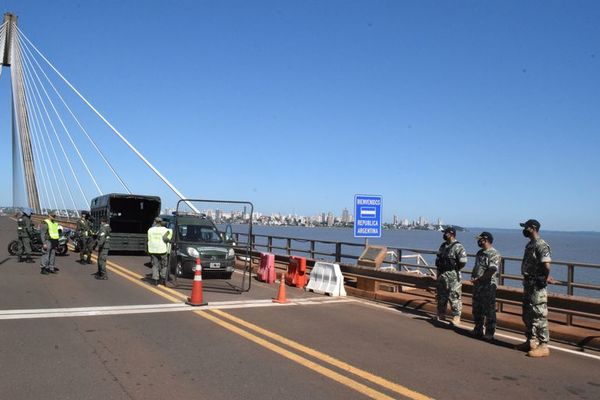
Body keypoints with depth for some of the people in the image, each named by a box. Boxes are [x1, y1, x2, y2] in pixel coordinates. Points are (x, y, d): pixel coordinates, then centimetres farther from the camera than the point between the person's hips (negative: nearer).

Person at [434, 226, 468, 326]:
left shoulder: (458, 247, -13)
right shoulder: (443, 246, 12)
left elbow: (463, 262, -21)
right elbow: (438, 259, 23)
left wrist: (455, 269, -8)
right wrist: (439, 268, 12)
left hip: (452, 276, -8)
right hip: (441, 275, 8)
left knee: (454, 297, -4)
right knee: (441, 297, 14)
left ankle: (456, 318, 2)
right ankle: (441, 315, 25)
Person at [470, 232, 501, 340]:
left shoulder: (494, 254, -13)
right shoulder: (480, 253, 15)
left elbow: (491, 271, -21)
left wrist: (478, 279, -18)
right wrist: (472, 277, 4)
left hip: (488, 286, -9)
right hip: (477, 286, 9)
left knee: (489, 310, -1)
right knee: (477, 309, 15)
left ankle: (490, 333, 7)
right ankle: (478, 330, 26)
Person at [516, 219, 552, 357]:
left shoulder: (541, 245, -17)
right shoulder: (529, 245, 13)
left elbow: (546, 266, -26)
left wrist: (544, 280, -13)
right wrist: (527, 281, 12)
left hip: (537, 286, -10)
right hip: (528, 284, 10)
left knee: (539, 316, -4)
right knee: (528, 315, 16)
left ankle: (543, 346, 3)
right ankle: (531, 341, 27)